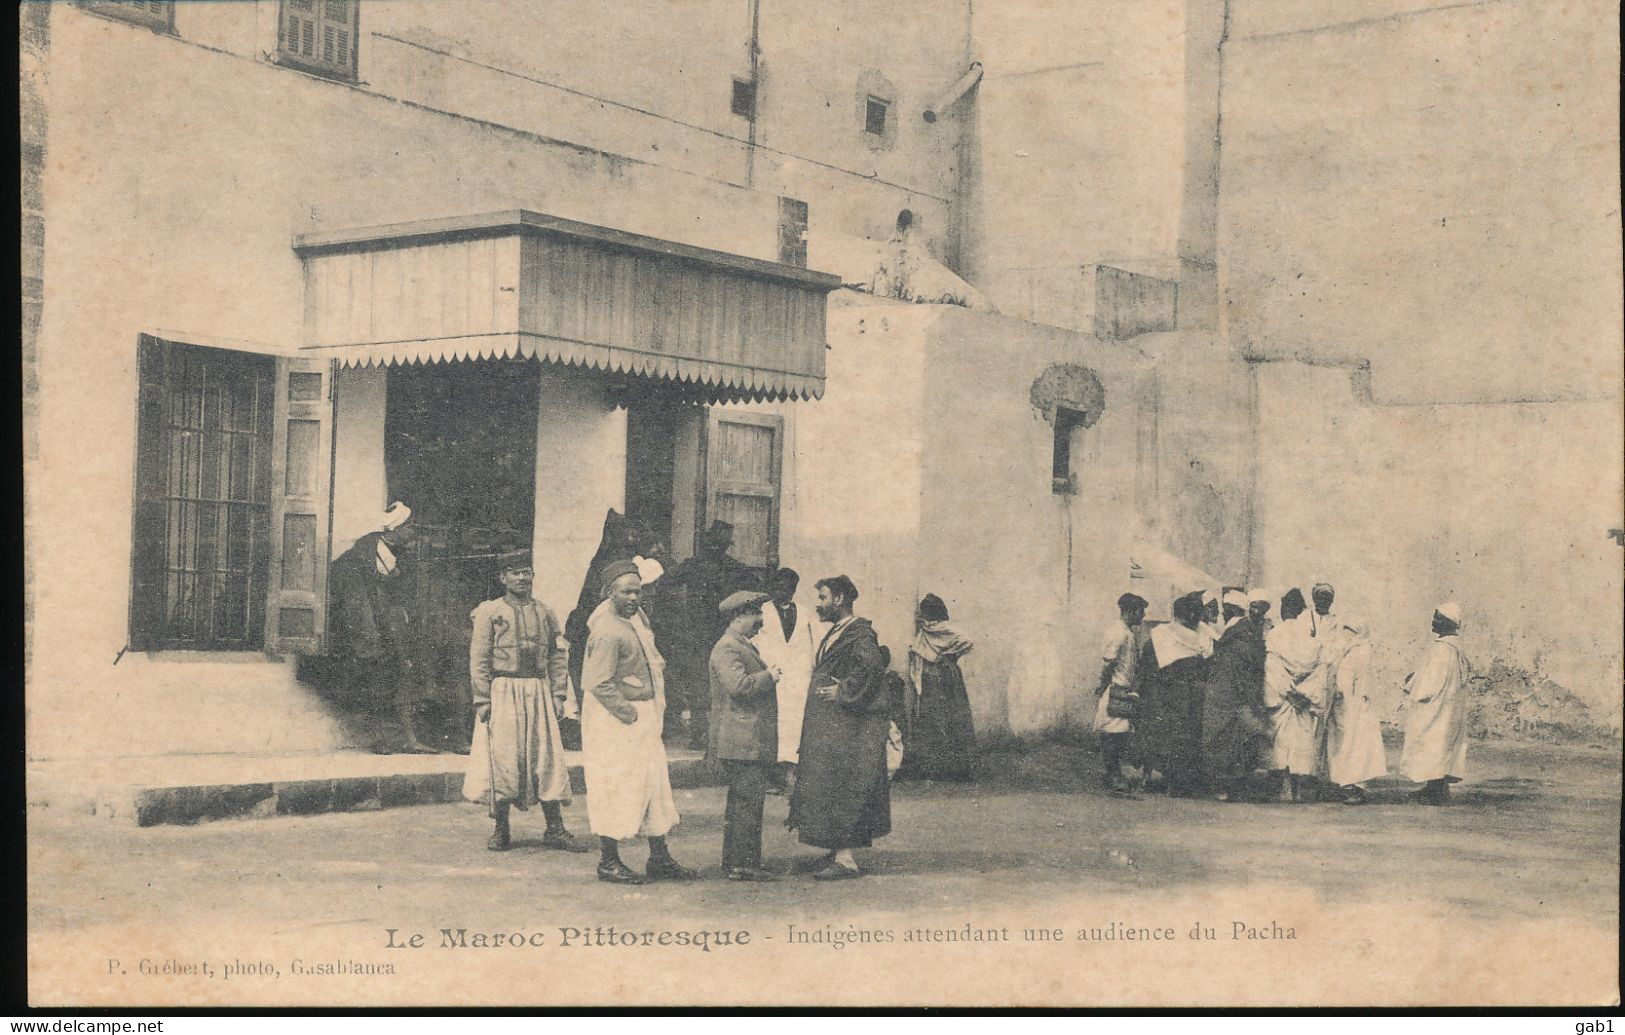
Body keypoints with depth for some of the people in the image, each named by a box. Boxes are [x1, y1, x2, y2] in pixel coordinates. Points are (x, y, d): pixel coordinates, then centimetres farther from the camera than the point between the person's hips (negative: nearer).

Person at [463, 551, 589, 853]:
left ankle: (555, 830, 5)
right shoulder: (489, 613, 1)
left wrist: (559, 695, 3)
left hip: (539, 692, 3)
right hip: (502, 692, -3)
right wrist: (482, 700, -9)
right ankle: (501, 830, 10)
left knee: (548, 758, 0)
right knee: (502, 759, -2)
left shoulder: (544, 613, 12)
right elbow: (479, 660, -2)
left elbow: (557, 658, 12)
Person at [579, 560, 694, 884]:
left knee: (655, 783, 12)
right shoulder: (608, 632, -22)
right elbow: (599, 684, -25)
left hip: (643, 715, 10)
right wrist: (630, 714, -18)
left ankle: (659, 859, 19)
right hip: (615, 720, -10)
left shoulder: (635, 615, 8)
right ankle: (609, 862, 7)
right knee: (616, 787, -3)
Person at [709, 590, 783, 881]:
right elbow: (739, 685, -26)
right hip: (742, 741, -11)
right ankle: (742, 864, -8)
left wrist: (770, 675, 16)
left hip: (752, 742, 11)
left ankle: (735, 861, 19)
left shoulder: (744, 647, 21)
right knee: (747, 802, -10)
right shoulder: (727, 648, -12)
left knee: (742, 802, 13)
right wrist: (769, 676, -14)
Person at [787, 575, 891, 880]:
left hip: (844, 729, -10)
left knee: (839, 790, -8)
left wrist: (842, 691, -24)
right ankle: (837, 852, 21)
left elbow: (872, 666, -31)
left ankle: (845, 859, -6)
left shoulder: (859, 634, -15)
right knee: (828, 790, 13)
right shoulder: (836, 633, 15)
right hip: (827, 727, 10)